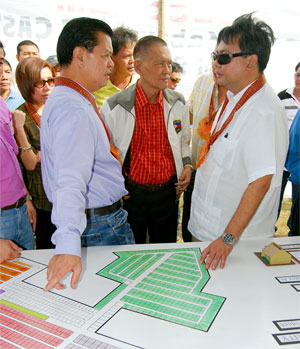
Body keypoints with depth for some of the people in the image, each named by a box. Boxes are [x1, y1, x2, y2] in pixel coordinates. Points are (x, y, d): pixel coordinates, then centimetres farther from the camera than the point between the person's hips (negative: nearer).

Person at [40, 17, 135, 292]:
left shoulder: (72, 101, 10)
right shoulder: (73, 109, -25)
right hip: (101, 227, -10)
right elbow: (70, 181, -38)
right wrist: (68, 245, -47)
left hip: (104, 215, 10)